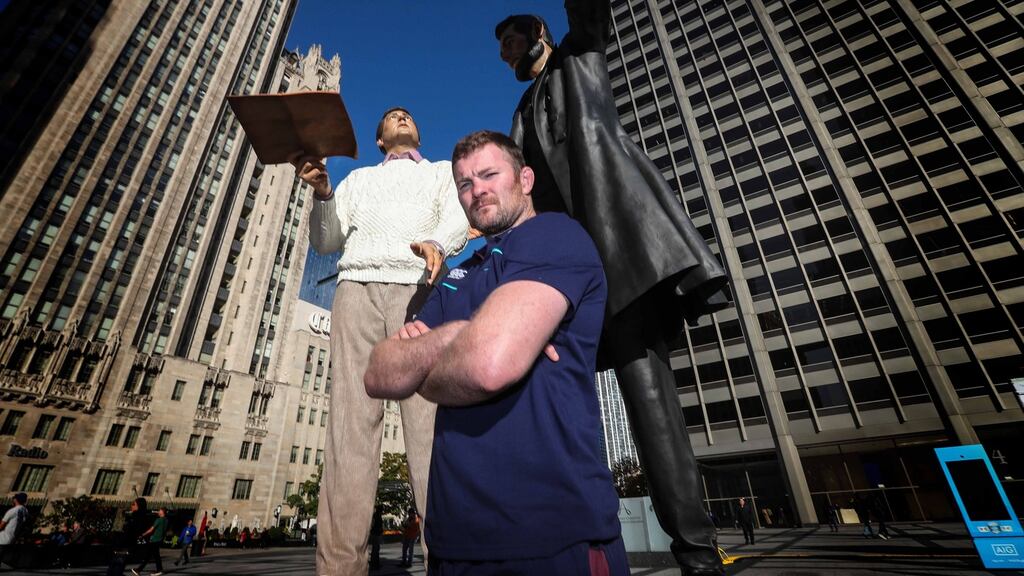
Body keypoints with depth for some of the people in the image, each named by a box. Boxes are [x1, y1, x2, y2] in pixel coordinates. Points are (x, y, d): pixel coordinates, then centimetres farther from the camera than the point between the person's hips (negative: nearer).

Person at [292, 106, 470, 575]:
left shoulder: (443, 172, 28)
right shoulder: (358, 178, 34)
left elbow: (458, 221, 7)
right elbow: (326, 242, 22)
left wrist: (438, 243, -17)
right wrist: (322, 193, 3)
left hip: (418, 290, -2)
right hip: (357, 287, 2)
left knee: (428, 419, -15)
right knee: (352, 418, -10)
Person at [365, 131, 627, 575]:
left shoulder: (555, 234, -8)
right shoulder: (456, 279, 15)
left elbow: (489, 365, -24)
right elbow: (379, 376, 3)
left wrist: (422, 377, -3)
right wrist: (452, 336, -16)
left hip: (554, 536, -7)